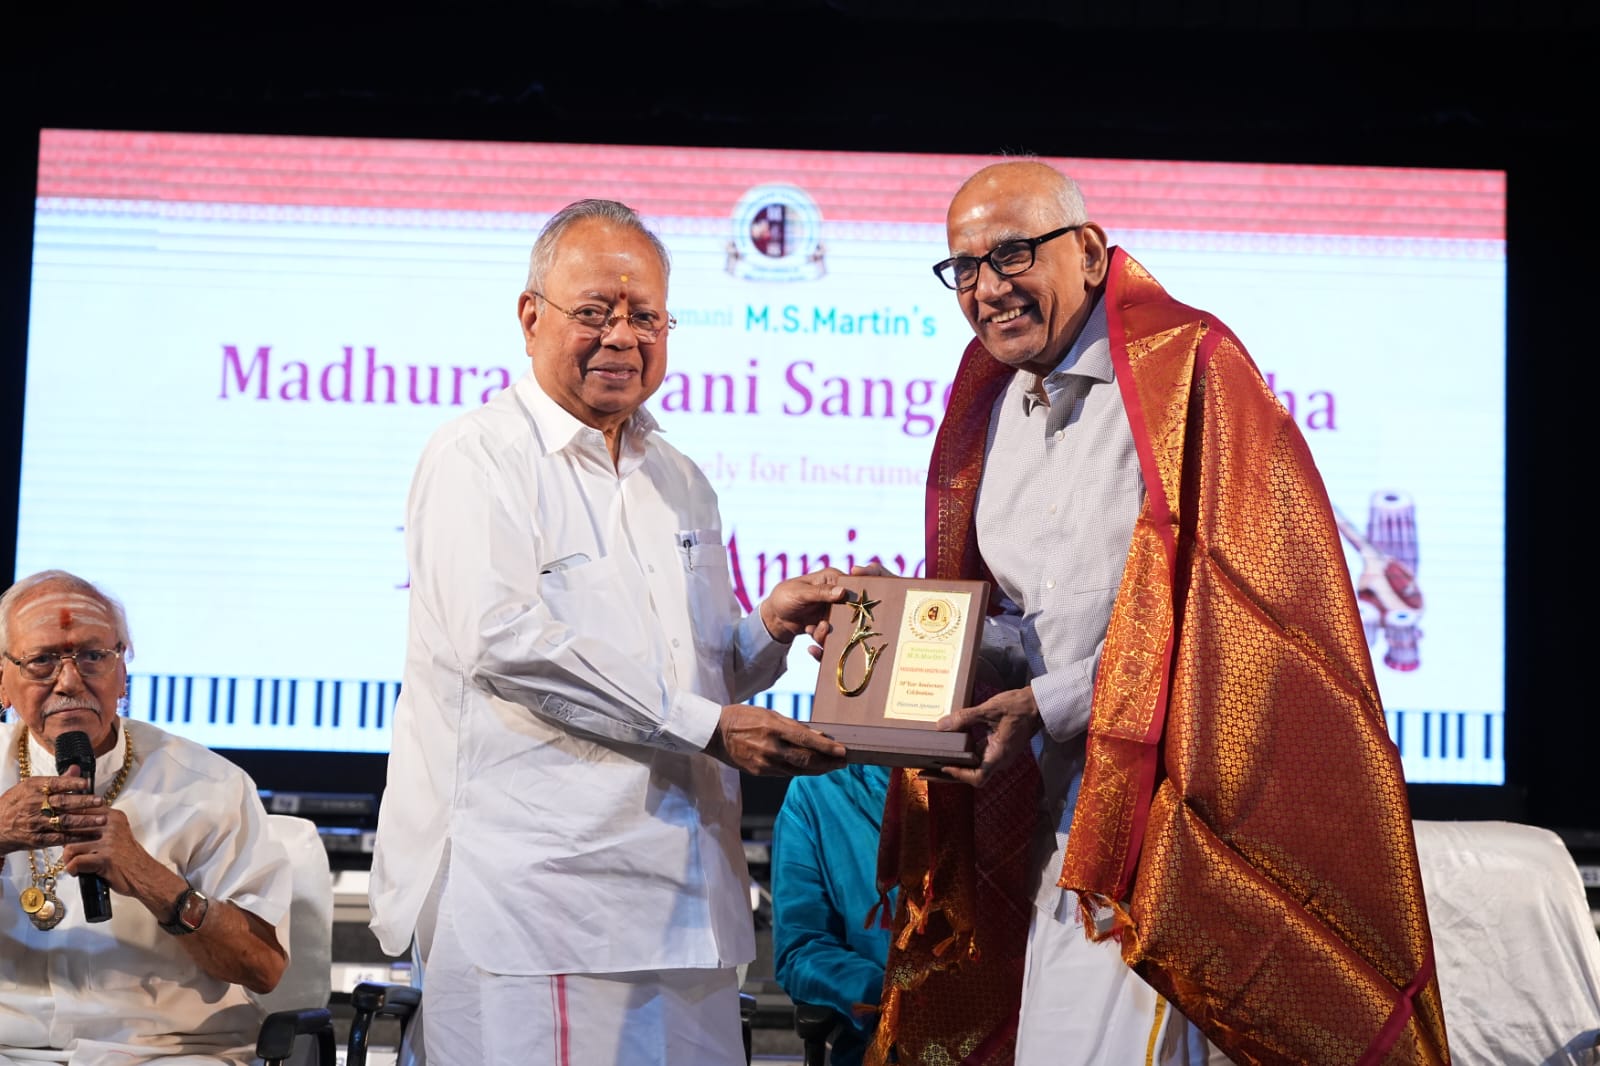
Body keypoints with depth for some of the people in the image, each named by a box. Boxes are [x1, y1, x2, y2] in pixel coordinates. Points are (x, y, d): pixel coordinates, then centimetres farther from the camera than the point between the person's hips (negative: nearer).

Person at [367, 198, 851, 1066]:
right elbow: (501, 639, -17)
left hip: (682, 892, 7)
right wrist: (704, 726, -16)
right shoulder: (477, 458, -3)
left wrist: (768, 629, 3)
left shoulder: (680, 482, 20)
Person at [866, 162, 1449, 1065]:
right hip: (1053, 799, 8)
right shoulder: (991, 405, 13)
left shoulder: (1186, 371, -10)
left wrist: (1049, 702, -18)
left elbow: (1213, 607, -16)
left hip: (1160, 783, -8)